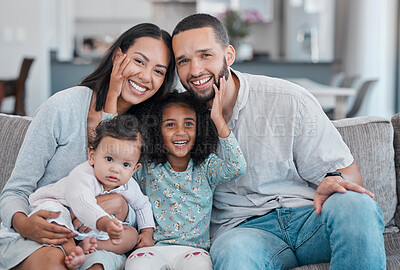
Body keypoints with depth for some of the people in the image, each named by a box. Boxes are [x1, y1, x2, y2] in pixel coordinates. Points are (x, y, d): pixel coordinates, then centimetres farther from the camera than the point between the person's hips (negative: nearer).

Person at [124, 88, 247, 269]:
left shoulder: (206, 167, 7)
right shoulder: (146, 168, 8)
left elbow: (237, 167, -12)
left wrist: (218, 119, -15)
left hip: (193, 248, 0)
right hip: (153, 247, 0)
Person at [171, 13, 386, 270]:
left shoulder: (288, 100, -1)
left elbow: (348, 171, 1)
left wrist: (334, 181, -22)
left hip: (309, 218, 2)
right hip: (241, 229, -2)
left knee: (354, 204, -31)